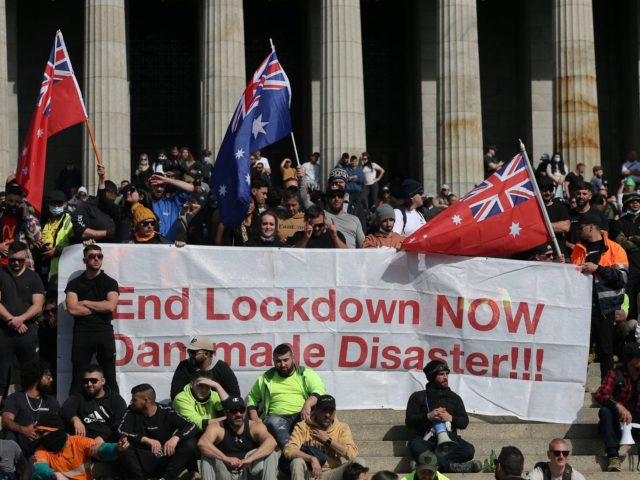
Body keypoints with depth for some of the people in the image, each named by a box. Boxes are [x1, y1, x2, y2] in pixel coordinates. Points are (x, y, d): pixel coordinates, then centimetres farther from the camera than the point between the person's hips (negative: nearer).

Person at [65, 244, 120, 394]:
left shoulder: (110, 283, 9)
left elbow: (110, 306, -8)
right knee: (78, 378, 0)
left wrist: (85, 303, -2)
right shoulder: (75, 283, 11)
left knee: (109, 376, 0)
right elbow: (72, 309, -4)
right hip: (82, 332, 0)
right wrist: (99, 307, -3)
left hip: (104, 331, 0)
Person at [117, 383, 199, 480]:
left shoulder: (167, 412, 1)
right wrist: (146, 440, -29)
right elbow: (121, 432, -14)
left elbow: (192, 427, -9)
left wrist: (176, 438, -29)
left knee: (191, 444, -21)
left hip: (165, 461, 1)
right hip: (142, 461, -1)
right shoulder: (132, 412, 3)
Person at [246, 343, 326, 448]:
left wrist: (308, 404, -22)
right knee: (274, 422, -36)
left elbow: (320, 391, -1)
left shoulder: (306, 374, 13)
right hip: (278, 417, 1)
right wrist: (254, 419, 9)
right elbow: (252, 397, 28)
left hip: (301, 416, -1)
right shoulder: (266, 378, 20)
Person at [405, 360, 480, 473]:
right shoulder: (418, 397, 17)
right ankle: (451, 466, -46)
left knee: (469, 450, -32)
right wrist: (428, 416, -11)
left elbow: (464, 422, 13)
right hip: (426, 439, -2)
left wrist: (450, 418, -8)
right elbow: (409, 421, 5)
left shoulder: (454, 398, 23)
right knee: (416, 446, -40)